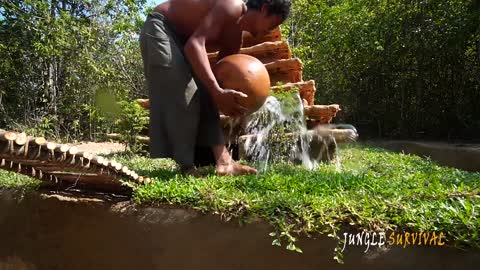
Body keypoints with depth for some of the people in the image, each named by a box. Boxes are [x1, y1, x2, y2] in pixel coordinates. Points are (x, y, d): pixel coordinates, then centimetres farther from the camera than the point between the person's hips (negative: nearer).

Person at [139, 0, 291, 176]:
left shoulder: (235, 38, 6)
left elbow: (212, 77, 9)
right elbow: (194, 44, -35)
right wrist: (217, 92, -40)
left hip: (180, 38, 9)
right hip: (159, 29, -9)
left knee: (204, 95, -3)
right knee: (182, 93, -20)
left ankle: (223, 161, -7)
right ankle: (187, 166, -16)